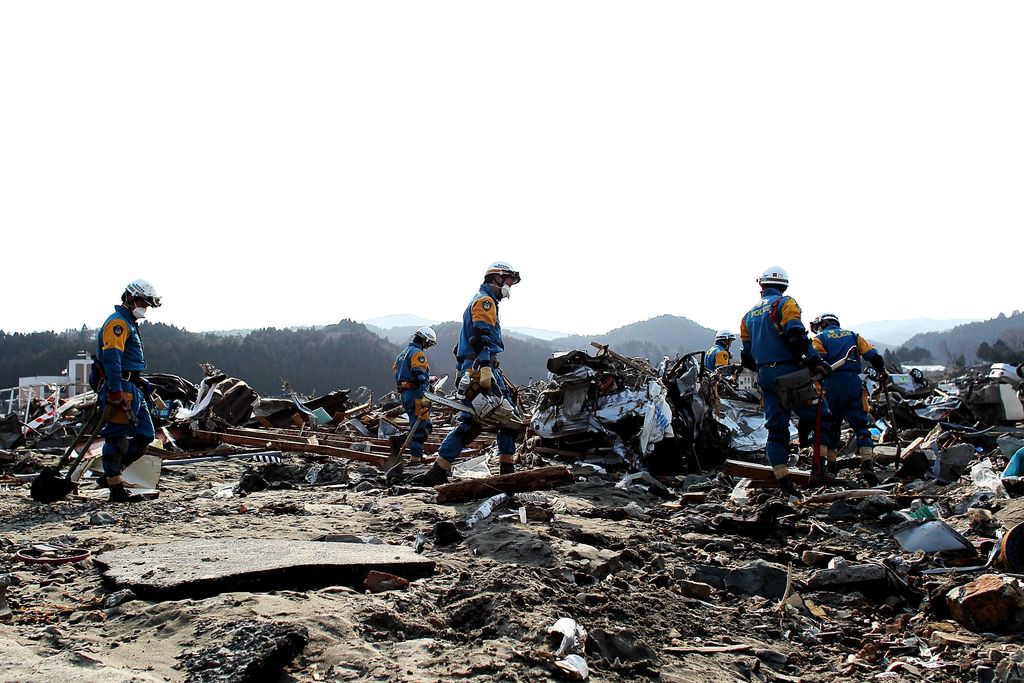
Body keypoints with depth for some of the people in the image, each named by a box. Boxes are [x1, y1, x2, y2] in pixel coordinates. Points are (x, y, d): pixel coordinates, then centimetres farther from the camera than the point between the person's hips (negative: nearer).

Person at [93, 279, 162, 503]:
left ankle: (110, 475, 16)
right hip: (121, 389, -10)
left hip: (133, 389, 10)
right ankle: (116, 490, -1)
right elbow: (111, 359, -21)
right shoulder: (117, 322, -10)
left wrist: (141, 382, 24)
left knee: (144, 435, 9)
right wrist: (116, 392, -27)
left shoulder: (129, 323, 23)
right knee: (116, 439, -5)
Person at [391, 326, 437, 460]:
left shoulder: (403, 353, 20)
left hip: (404, 394, 10)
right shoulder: (417, 353, -10)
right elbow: (419, 375, -22)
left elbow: (397, 374, 23)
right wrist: (424, 396, -28)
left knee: (426, 427, 12)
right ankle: (416, 457, -5)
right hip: (415, 394, -10)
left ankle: (398, 440, 2)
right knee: (420, 427, -6)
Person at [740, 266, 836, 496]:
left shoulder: (749, 314, 16)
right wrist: (814, 361, -18)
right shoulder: (785, 303, -3)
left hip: (765, 377, 6)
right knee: (820, 416, 4)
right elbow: (795, 337, -20)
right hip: (789, 373, -6)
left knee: (776, 427, 7)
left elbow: (747, 355, 18)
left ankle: (783, 480, 1)